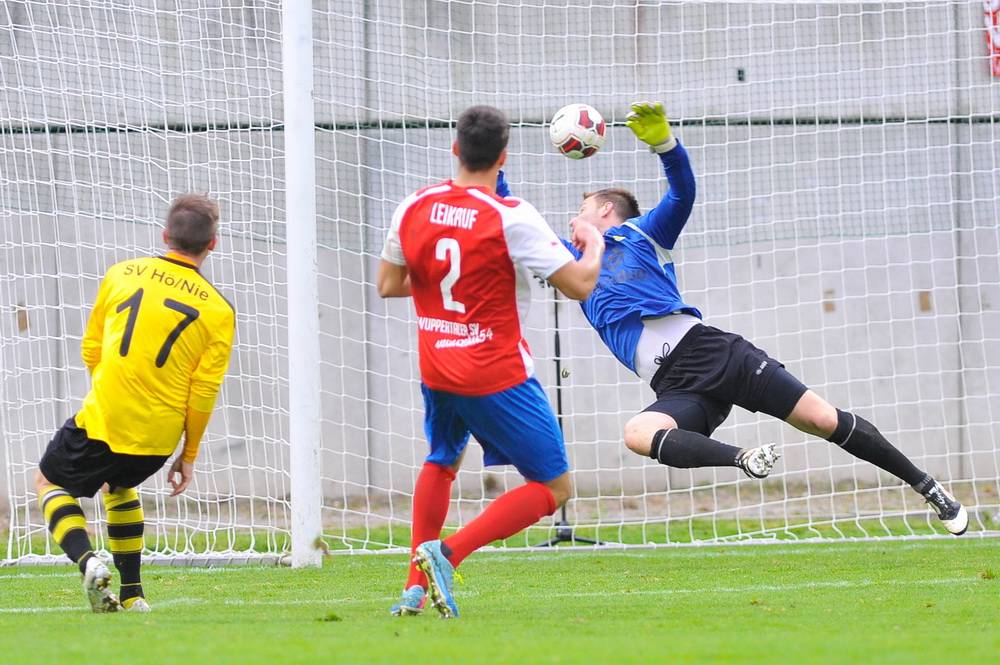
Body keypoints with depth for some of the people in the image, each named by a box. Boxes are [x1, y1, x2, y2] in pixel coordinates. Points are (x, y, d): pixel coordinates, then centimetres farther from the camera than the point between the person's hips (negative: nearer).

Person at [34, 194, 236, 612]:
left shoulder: (122, 274, 3)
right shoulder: (218, 311, 0)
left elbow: (90, 349, 11)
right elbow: (203, 392, -2)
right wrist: (188, 456, 10)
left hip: (103, 421, -2)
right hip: (159, 439, 2)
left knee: (49, 481, 21)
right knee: (120, 487, 33)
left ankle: (89, 563, -5)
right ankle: (131, 594, 30)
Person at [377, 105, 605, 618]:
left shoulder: (413, 209, -2)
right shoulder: (511, 218, -18)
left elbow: (388, 285, 10)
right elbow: (579, 285, -16)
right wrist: (594, 247, 4)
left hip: (436, 369, 6)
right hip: (497, 377, -6)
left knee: (441, 462, 32)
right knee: (552, 488, 1)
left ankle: (416, 586, 25)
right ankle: (447, 554, -16)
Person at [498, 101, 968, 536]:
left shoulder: (643, 232, 15)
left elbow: (683, 191, 0)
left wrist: (662, 141, -17)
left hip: (712, 351, -3)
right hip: (676, 388, 3)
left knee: (821, 419, -9)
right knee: (637, 433, -33)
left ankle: (926, 487, 3)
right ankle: (744, 460, -45)